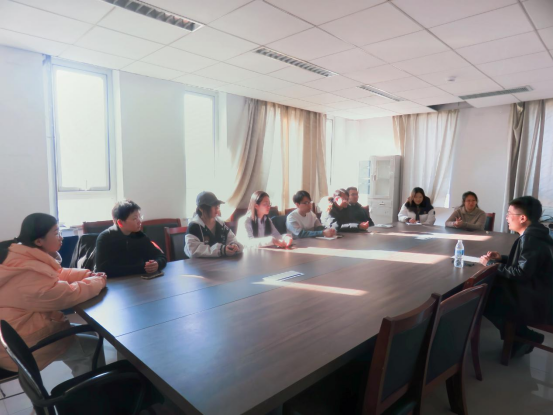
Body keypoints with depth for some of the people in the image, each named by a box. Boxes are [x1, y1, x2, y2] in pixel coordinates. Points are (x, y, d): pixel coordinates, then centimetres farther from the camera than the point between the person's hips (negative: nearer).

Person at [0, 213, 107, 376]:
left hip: (20, 330, 10)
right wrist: (98, 282, -11)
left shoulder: (22, 256, 2)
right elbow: (68, 295, -28)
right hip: (19, 346, -10)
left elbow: (57, 274, 11)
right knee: (93, 347, -2)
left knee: (88, 333, 18)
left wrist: (88, 275, -3)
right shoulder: (27, 272, -31)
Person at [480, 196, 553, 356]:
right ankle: (519, 335, 14)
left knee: (485, 300, -10)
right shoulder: (532, 234, 7)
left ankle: (526, 337, 9)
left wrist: (491, 264, -15)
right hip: (536, 292, 10)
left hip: (537, 303, -10)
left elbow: (521, 272, -25)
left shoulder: (531, 238, -24)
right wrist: (501, 258, 5)